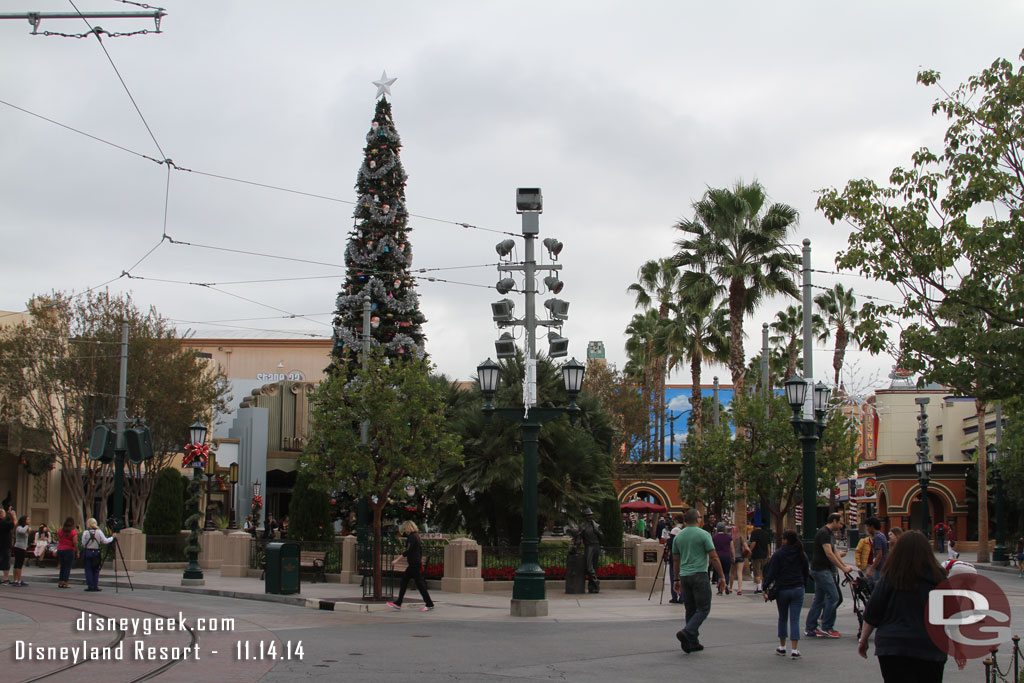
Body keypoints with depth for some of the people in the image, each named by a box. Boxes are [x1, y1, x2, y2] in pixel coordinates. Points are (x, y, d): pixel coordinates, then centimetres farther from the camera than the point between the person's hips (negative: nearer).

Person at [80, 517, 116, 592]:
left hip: (88, 552, -2)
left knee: (88, 570, 5)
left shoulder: (85, 533, -5)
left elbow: (83, 544, -3)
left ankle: (90, 586, 1)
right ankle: (95, 586, 7)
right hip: (96, 552, 2)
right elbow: (105, 541, -2)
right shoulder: (99, 532, -2)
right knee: (96, 570, 10)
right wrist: (112, 537, 12)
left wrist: (83, 546, 19)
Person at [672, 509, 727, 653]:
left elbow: (675, 560, 14)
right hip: (699, 575, -6)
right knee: (703, 609, -2)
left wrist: (677, 579, 22)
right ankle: (686, 633, -21)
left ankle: (693, 643, 11)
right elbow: (714, 557, -9)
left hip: (684, 576, 6)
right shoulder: (703, 534, -6)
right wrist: (722, 576, -3)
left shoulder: (678, 536, 9)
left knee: (691, 610, 12)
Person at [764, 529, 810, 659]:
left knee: (782, 618, 14)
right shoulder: (801, 555, 5)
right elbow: (806, 573, 12)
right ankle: (794, 650, -8)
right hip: (798, 590, 2)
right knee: (795, 620, -1)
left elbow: (771, 573, -8)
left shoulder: (778, 554, -7)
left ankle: (782, 647, 21)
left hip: (782, 590, -2)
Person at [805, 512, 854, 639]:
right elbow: (829, 553, -22)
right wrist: (843, 568, -20)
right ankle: (826, 627, -4)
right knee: (833, 596, -10)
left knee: (819, 599, 10)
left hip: (824, 570, 10)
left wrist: (846, 566, 13)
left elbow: (834, 553, 20)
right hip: (821, 570, -10)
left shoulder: (831, 534, 16)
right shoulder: (823, 533, -16)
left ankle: (810, 629, 13)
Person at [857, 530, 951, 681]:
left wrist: (863, 640, 13)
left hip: (893, 648, -1)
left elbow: (871, 615, 0)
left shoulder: (890, 578, -3)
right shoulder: (938, 579, -1)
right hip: (930, 651, 1)